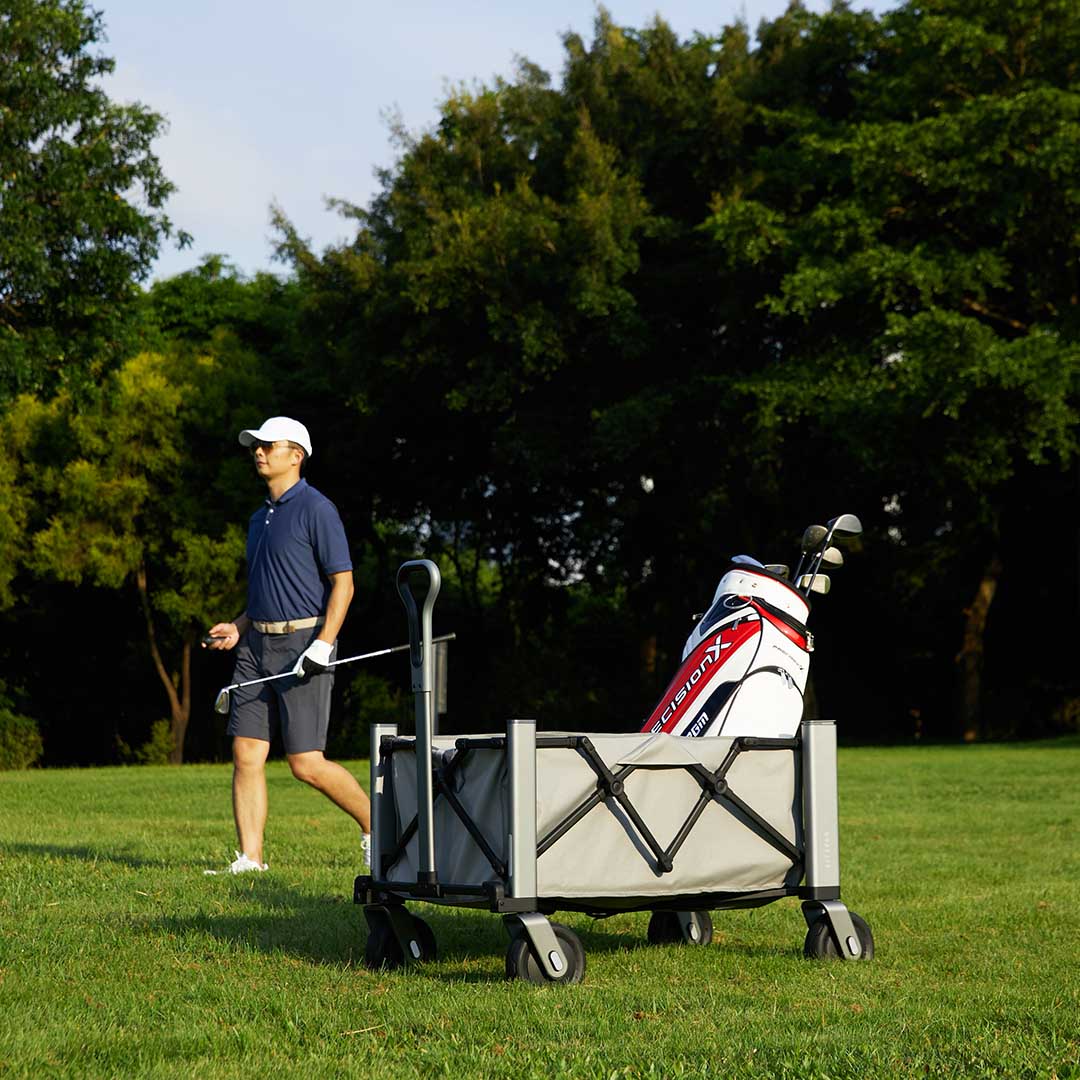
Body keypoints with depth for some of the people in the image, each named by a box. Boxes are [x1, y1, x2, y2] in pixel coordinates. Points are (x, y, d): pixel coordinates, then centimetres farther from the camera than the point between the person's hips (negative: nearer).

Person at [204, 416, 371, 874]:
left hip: (304, 642, -8)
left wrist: (322, 645, -20)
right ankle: (250, 859, 1)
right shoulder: (260, 518, 19)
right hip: (257, 646, 8)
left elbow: (342, 583, -12)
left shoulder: (316, 509, -8)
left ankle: (375, 826, 11)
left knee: (306, 764, -8)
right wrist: (238, 627, 11)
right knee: (246, 755, -1)